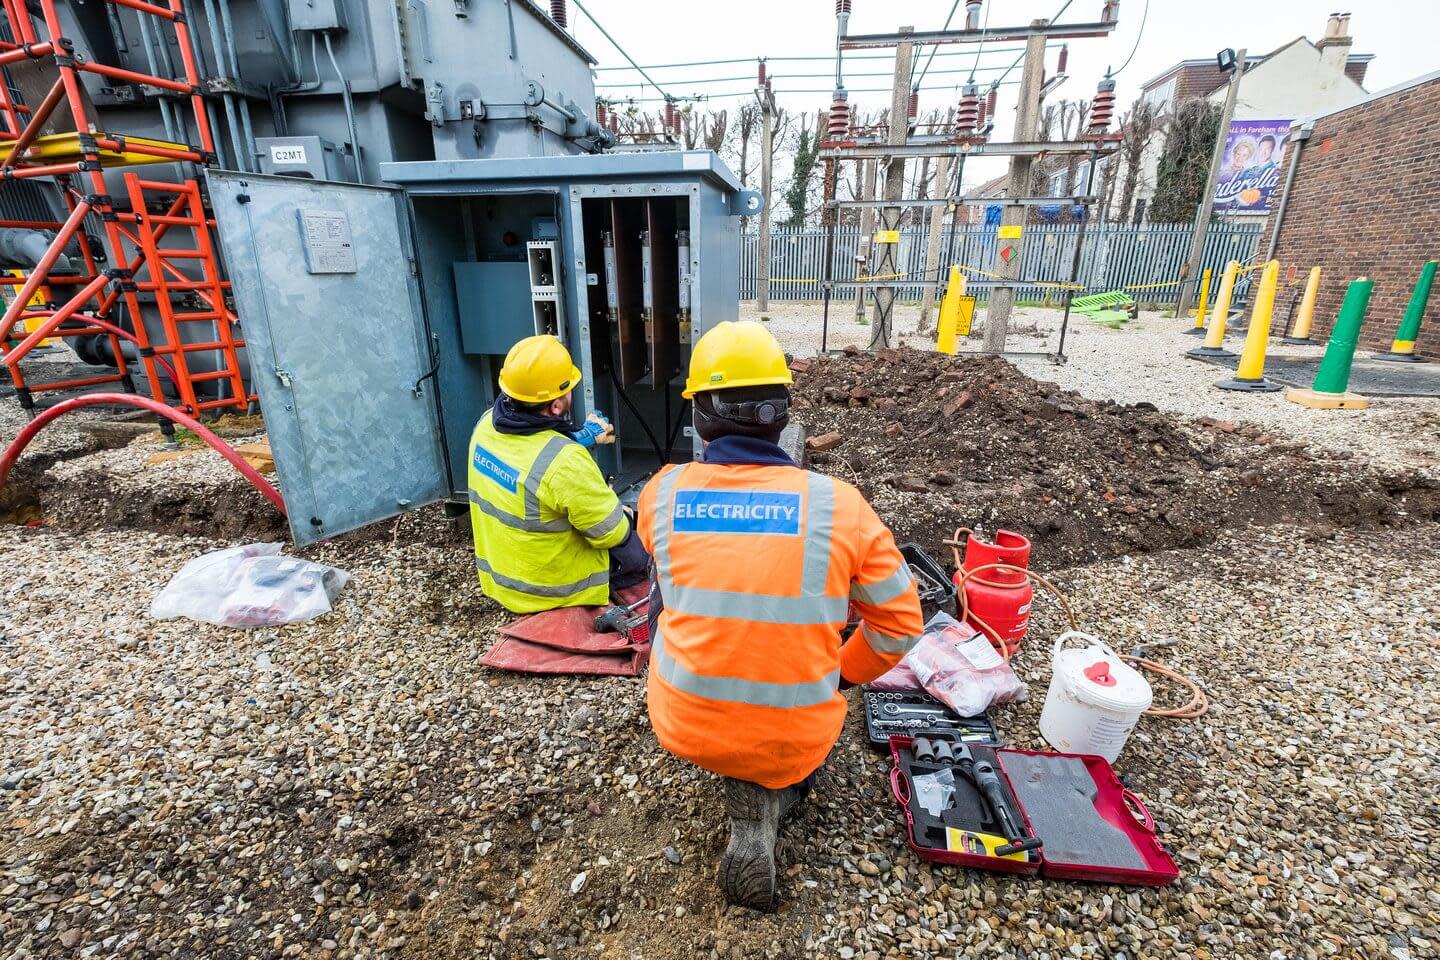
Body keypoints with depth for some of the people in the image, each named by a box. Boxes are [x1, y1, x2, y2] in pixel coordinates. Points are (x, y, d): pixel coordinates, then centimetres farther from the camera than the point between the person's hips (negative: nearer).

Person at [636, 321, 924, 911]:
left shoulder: (661, 493, -11)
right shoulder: (839, 505, -15)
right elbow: (900, 624, -5)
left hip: (683, 725, 1)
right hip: (795, 741, 0)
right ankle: (767, 797, 4)